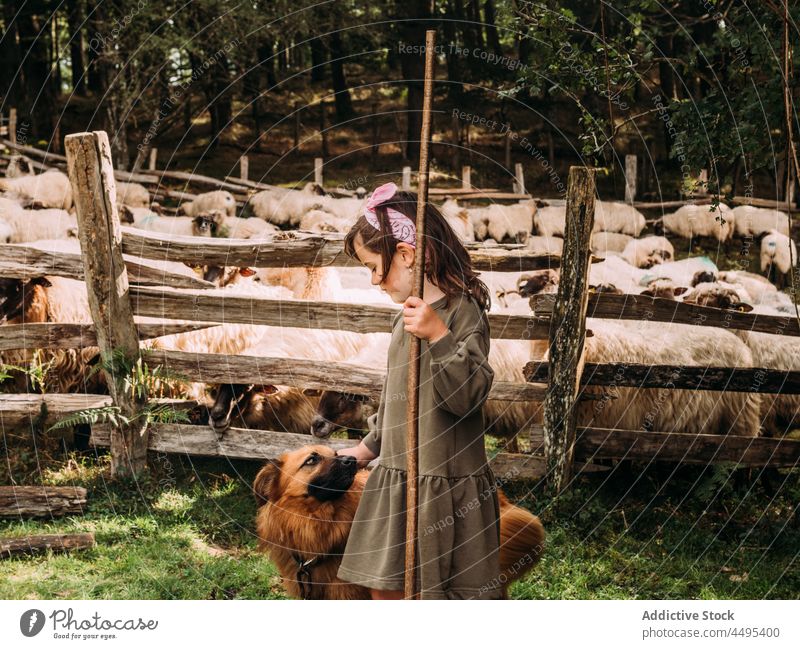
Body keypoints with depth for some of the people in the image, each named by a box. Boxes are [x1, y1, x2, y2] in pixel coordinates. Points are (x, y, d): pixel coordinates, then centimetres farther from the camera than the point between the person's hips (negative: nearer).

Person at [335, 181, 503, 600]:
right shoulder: (407, 316, 10)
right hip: (395, 479, 9)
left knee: (451, 596, 1)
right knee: (385, 589, 14)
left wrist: (439, 336, -35)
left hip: (445, 483, -8)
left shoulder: (462, 310, -16)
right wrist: (369, 446, 30)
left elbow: (470, 394, -25)